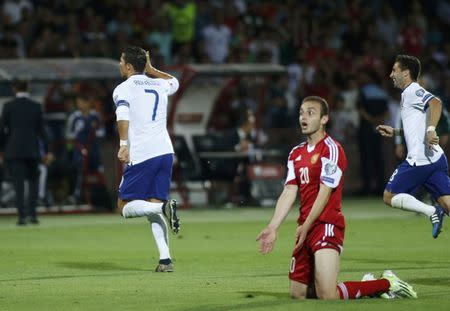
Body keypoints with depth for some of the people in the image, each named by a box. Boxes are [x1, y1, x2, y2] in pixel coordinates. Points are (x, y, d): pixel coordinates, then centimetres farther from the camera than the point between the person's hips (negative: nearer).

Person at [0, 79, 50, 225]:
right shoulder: (36, 106, 1)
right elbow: (41, 129, 2)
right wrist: (47, 150, 6)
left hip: (14, 150, -1)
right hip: (32, 150, 1)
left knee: (18, 183, 0)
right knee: (33, 180, 14)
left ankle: (22, 215, -7)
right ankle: (32, 213, 3)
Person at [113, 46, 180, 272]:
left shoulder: (123, 88, 1)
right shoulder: (159, 85, 18)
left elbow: (123, 115, -18)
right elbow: (174, 82, 42)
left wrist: (124, 145, -25)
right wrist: (150, 69, 39)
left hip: (141, 154, -6)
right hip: (165, 151, 6)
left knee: (125, 206, 3)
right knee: (153, 207, 10)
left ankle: (164, 207, -24)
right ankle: (165, 259, -5)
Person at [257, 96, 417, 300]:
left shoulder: (331, 149, -8)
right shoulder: (296, 154, 16)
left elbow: (325, 192, -13)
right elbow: (289, 193, 8)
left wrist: (306, 226, -13)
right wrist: (272, 228, -3)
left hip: (327, 226, -8)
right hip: (305, 229, 8)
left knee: (327, 296, -18)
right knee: (297, 294, 7)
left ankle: (387, 284, 3)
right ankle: (366, 285, 20)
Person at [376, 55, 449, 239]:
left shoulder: (412, 92, -4)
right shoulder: (411, 93, 24)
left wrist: (431, 130, -34)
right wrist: (394, 132, 34)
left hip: (419, 159, -9)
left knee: (389, 196, 1)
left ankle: (431, 211, -14)